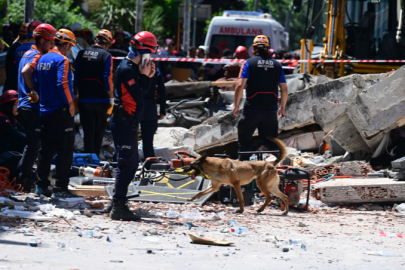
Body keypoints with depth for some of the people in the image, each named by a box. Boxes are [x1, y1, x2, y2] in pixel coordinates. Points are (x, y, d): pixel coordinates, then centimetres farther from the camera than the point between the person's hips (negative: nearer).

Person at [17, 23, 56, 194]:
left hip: (24, 106, 10)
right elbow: (26, 71, -32)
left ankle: (22, 176, 22)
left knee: (32, 143, 18)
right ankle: (24, 180, -2)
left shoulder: (28, 54, 16)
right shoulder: (37, 55, -14)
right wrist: (34, 91, -21)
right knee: (34, 144, -4)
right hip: (34, 107, -10)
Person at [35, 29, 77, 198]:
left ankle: (41, 185, 17)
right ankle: (60, 188, -6)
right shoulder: (62, 60, -13)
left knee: (46, 150, 16)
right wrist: (70, 103, -14)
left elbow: (37, 83, 15)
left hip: (44, 112, 8)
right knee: (65, 151, -3)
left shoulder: (42, 60, 11)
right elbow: (62, 83, -23)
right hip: (61, 111, -8)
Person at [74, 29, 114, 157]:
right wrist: (111, 100, -6)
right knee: (99, 132, 12)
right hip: (101, 100, -3)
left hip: (84, 100, 3)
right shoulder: (106, 56, -8)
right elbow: (108, 79, -11)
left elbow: (76, 77, 8)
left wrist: (76, 96, 15)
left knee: (88, 132, 3)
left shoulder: (81, 54, 5)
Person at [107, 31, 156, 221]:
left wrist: (147, 77, 6)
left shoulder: (133, 68, 15)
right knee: (126, 164, -9)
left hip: (128, 122, 11)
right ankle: (118, 208, -8)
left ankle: (117, 203, 20)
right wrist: (144, 76, -11)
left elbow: (140, 92, 16)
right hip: (124, 122, -11)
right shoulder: (127, 69, -17)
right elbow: (138, 96, -21)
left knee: (131, 163, 14)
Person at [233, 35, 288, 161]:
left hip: (252, 109, -3)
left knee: (245, 141, 8)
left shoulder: (249, 63, -2)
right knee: (271, 142, 10)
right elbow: (284, 90, 8)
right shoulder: (277, 65, 7)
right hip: (271, 110, 3)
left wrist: (236, 105, -1)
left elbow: (240, 85, -10)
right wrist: (282, 107, 20)